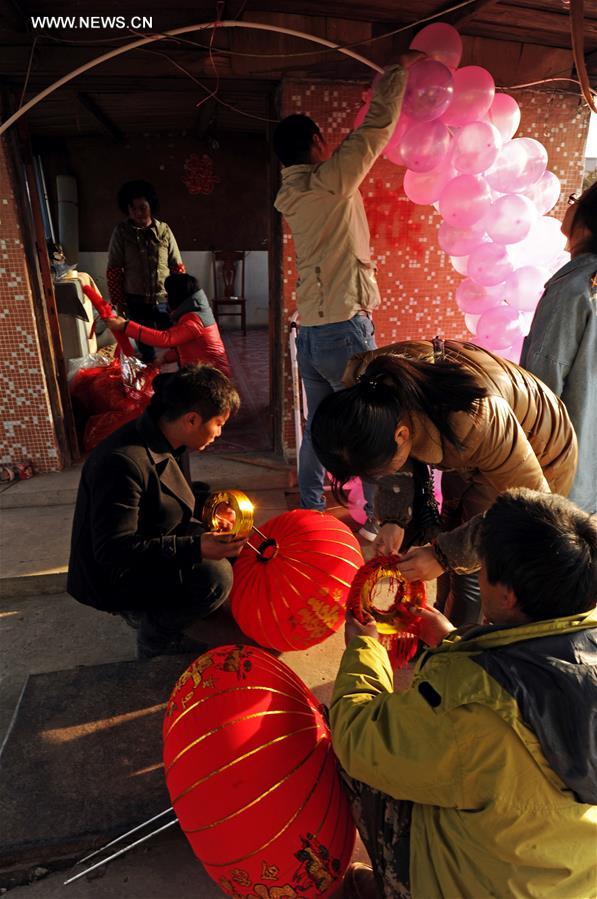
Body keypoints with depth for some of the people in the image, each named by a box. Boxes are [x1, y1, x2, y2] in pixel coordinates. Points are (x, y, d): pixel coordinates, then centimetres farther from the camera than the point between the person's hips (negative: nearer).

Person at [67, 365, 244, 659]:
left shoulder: (158, 443, -1)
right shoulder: (123, 462, -30)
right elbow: (113, 550, -32)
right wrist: (195, 548, -37)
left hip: (146, 555, 9)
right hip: (112, 579, -9)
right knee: (214, 576, -25)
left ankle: (148, 615, 12)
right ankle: (154, 642, 0)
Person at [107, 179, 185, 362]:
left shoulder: (164, 230, 0)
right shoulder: (121, 232, -2)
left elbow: (177, 266, 3)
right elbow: (114, 270, -1)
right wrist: (117, 300, -4)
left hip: (165, 300, 0)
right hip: (136, 302, 0)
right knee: (146, 347, 11)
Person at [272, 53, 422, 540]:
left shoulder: (292, 197, 15)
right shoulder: (332, 180, -7)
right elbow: (379, 126, 0)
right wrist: (400, 67, 17)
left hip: (308, 332, 8)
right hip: (345, 330, -8)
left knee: (318, 427, 13)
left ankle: (310, 513, 19)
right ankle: (380, 518, 9)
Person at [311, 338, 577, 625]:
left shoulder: (475, 422, -46)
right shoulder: (362, 383, -27)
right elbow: (392, 459, -8)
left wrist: (443, 554, -33)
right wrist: (393, 518, -21)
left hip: (537, 458, -6)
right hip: (472, 451, 6)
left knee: (473, 570, -5)